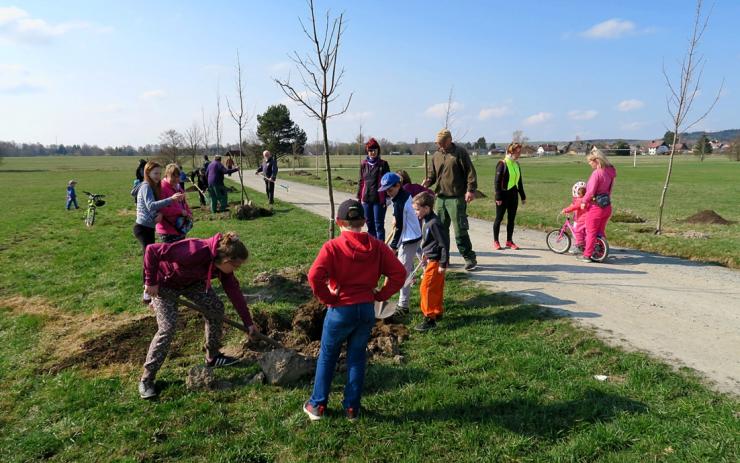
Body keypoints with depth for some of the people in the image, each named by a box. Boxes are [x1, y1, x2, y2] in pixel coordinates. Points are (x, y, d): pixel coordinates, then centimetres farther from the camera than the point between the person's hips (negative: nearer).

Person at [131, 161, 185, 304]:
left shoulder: (153, 187, 13)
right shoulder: (146, 187, -16)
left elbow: (156, 205, 9)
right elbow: (151, 206, -32)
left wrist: (160, 213, -14)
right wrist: (171, 199, -42)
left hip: (149, 228, 10)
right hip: (143, 228, -10)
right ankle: (147, 293, -12)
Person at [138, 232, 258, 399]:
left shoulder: (222, 263, -18)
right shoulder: (196, 252, -42)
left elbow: (234, 291, -8)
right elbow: (152, 250, -37)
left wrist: (248, 322, -5)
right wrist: (151, 282, -27)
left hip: (192, 281, 7)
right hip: (165, 283, -7)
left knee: (216, 308, -2)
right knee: (167, 327, -15)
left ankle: (212, 356, 16)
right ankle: (146, 379, -1)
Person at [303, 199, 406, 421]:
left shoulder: (333, 247, -12)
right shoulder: (377, 247, -2)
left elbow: (314, 276, -24)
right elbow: (399, 273, -4)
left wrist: (327, 297, -10)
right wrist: (380, 294, 2)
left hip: (340, 311, -3)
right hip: (367, 310, 3)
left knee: (327, 357, 16)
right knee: (357, 359, 17)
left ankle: (317, 405, 26)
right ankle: (352, 408, 24)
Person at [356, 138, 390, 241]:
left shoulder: (383, 164, -1)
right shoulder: (363, 164, 8)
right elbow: (361, 181, 13)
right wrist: (359, 197, 10)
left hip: (379, 199, -4)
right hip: (366, 199, 4)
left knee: (379, 224, -3)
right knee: (369, 224, 11)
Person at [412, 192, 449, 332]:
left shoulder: (434, 224, -23)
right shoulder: (427, 221, 7)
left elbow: (444, 244, -22)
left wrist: (443, 264, -20)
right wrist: (425, 253, 26)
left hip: (435, 261, -10)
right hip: (431, 259, 10)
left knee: (426, 288, -7)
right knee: (436, 288, 20)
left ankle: (430, 319, 0)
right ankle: (438, 312, 34)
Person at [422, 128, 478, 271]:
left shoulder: (460, 152, -3)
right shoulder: (436, 155, 14)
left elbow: (470, 172, -6)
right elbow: (432, 174, 22)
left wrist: (471, 190, -15)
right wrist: (428, 181, 0)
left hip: (457, 198, -6)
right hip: (440, 198, 6)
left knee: (460, 230, -6)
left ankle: (469, 258, 5)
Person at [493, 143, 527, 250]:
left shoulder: (517, 164, 11)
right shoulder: (502, 164, -11)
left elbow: (519, 181, 18)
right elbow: (497, 181, -13)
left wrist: (523, 196, 17)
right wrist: (498, 197, -17)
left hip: (513, 195, 7)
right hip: (503, 195, -7)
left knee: (511, 219, 9)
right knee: (499, 218, 3)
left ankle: (509, 241, 19)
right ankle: (496, 241, 13)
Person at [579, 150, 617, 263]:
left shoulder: (596, 173, -20)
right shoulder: (610, 172, 4)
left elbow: (590, 191, -22)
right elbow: (609, 188, 11)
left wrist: (584, 201, -7)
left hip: (596, 207, -7)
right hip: (607, 207, 7)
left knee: (591, 232, 3)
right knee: (601, 232, 19)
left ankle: (587, 255, 10)